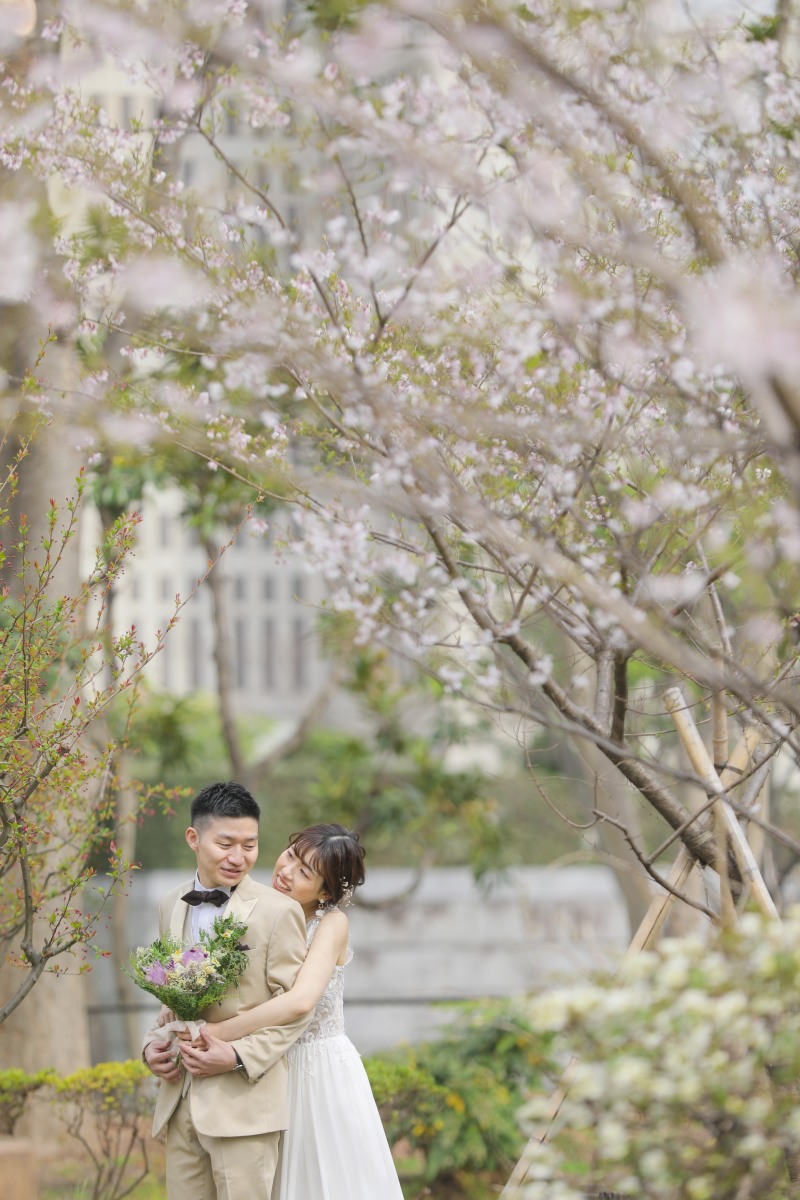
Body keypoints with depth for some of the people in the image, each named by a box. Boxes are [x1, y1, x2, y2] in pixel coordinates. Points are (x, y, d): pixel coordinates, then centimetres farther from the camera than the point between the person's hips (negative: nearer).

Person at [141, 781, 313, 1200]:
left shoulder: (279, 910, -5)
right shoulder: (171, 906, 13)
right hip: (179, 1100, 6)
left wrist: (240, 1056, -17)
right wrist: (153, 1044, 4)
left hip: (244, 1100, -5)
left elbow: (295, 1009, -6)